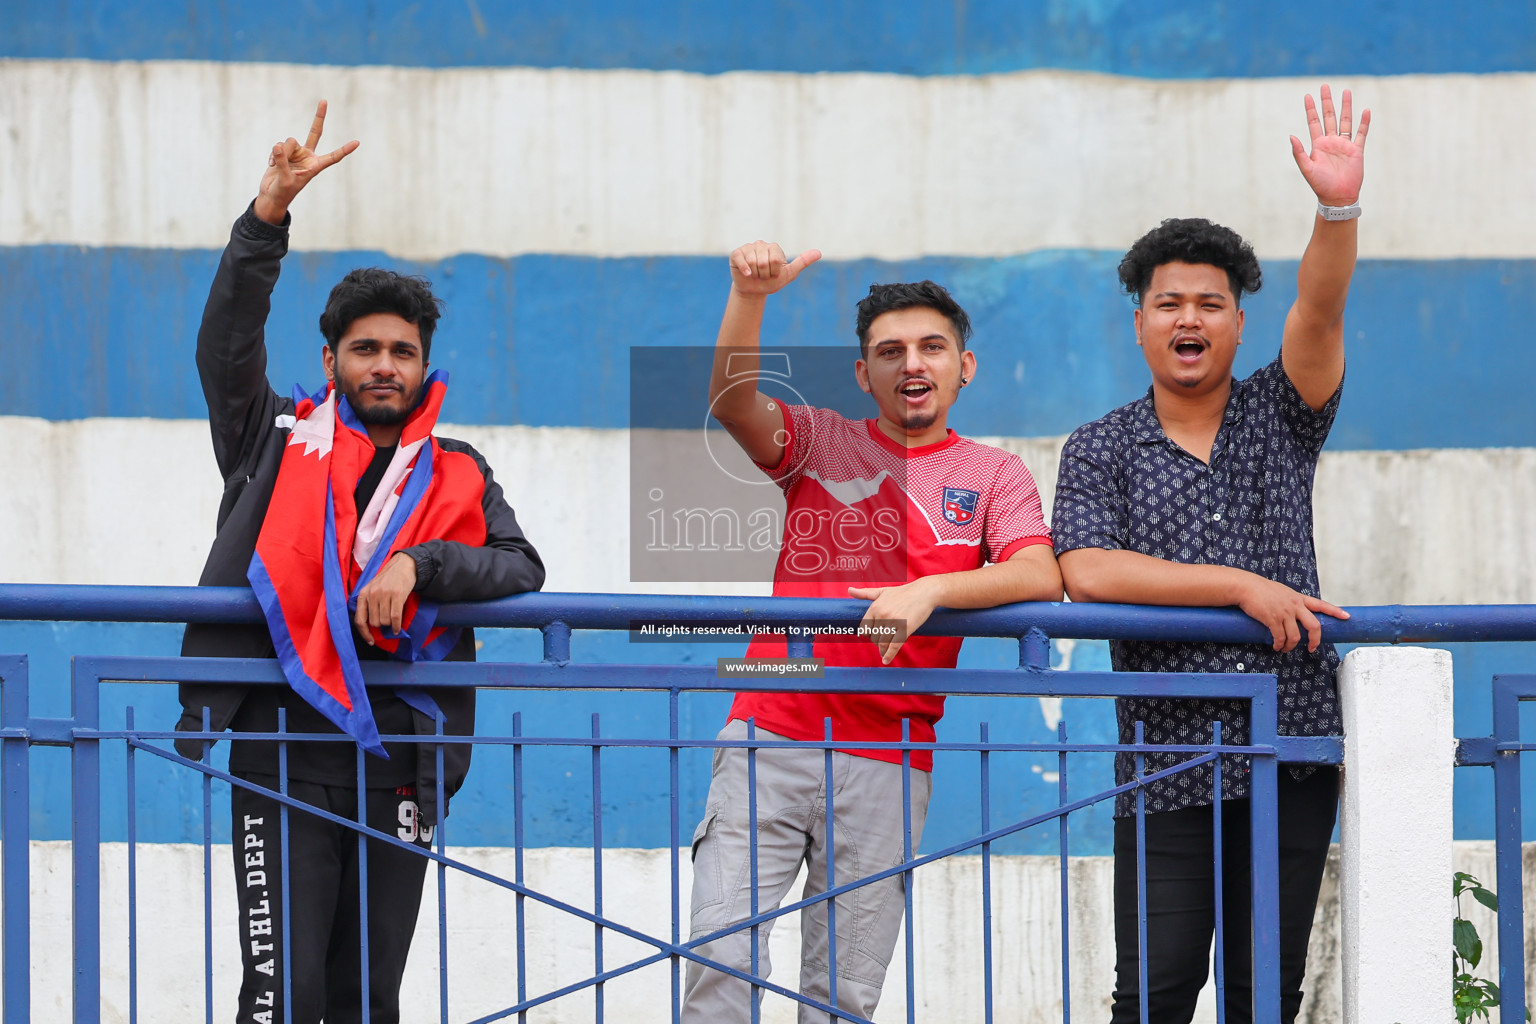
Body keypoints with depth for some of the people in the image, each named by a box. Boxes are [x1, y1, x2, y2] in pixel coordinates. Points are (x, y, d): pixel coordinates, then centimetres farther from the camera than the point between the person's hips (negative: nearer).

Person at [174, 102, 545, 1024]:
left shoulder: (460, 479, 15)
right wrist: (269, 216, -14)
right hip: (282, 762, -2)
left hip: (399, 766, 2)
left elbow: (521, 569, 1)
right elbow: (227, 343, -3)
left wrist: (419, 566, -16)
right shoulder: (279, 446, 10)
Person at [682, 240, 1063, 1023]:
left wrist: (931, 589, -23)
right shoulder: (821, 442, 11)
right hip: (770, 737, 0)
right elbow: (731, 402, -9)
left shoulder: (992, 474, 11)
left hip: (887, 763, 0)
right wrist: (748, 298, -25)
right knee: (722, 953, -11)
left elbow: (1041, 577, -7)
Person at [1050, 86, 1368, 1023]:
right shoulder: (1101, 451, 5)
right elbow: (1087, 573, -11)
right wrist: (1242, 586, -15)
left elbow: (1319, 313, -8)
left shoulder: (1281, 417, 10)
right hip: (1168, 760, -2)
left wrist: (1339, 209, -27)